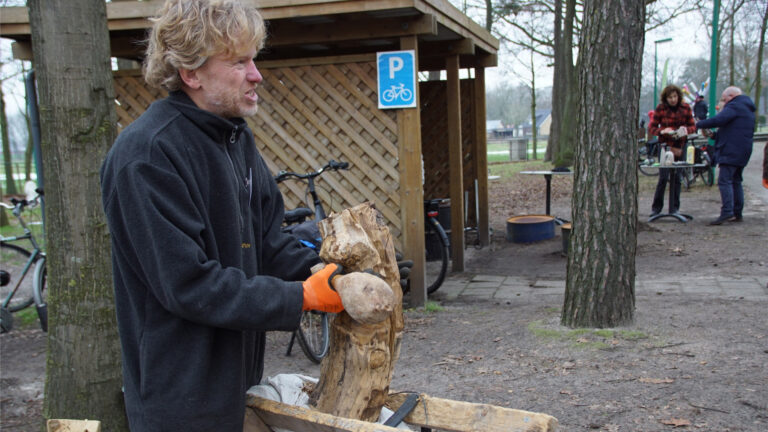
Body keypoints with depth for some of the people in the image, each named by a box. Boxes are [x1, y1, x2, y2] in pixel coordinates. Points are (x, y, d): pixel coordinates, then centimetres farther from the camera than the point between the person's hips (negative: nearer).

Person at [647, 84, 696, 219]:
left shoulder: (685, 108, 2)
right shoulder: (660, 108, -4)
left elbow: (693, 126, 7)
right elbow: (651, 127, -3)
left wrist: (686, 129, -16)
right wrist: (662, 131, -22)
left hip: (680, 146, 2)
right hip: (665, 145, -2)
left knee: (676, 177, 4)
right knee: (663, 177, -7)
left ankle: (674, 208, 13)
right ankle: (656, 208, 5)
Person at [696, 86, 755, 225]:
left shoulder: (734, 107, -8)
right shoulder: (747, 109, 24)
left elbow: (718, 120, -24)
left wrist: (699, 124, -11)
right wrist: (714, 134, 19)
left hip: (731, 151, -10)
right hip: (743, 152, 10)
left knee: (724, 181, -14)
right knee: (736, 181, 14)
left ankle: (726, 212, -23)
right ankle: (738, 213, 15)